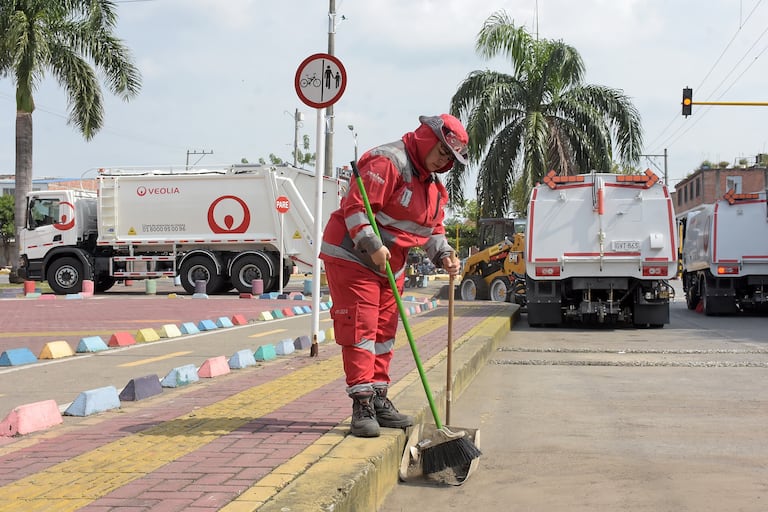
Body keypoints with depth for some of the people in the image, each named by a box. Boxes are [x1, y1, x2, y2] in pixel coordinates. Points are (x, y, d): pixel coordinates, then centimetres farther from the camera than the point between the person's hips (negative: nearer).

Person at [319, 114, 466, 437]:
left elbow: (433, 229, 15)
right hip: (351, 256, -10)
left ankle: (378, 401, 21)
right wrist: (373, 246, -32)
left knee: (384, 331, 13)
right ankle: (362, 405, -9)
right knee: (360, 327, -11)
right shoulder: (388, 161, -19)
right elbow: (356, 206, -26)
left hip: (390, 265, 10)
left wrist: (443, 255, -4)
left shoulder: (432, 184, 12)